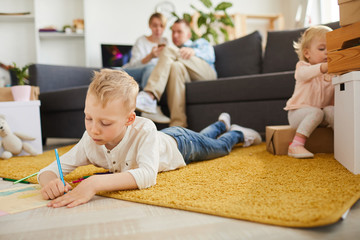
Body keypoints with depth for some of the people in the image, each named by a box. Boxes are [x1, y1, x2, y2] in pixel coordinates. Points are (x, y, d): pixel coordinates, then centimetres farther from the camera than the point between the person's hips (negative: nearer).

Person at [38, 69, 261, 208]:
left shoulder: (143, 130, -49)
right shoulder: (90, 141, -35)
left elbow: (148, 175, -61)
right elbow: (48, 169, -33)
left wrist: (95, 183, -71)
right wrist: (50, 181, -57)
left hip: (180, 143, -5)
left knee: (221, 146, 26)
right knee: (204, 136, 36)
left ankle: (237, 133, 58)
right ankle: (223, 123, 66)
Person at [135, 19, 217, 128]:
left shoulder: (200, 42, 32)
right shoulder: (175, 50, 40)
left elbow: (209, 55, 6)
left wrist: (194, 52, -14)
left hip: (206, 73, -2)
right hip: (188, 79, 2)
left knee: (169, 51, -18)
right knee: (176, 66, -34)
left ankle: (150, 96, -41)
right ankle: (178, 125, -46)